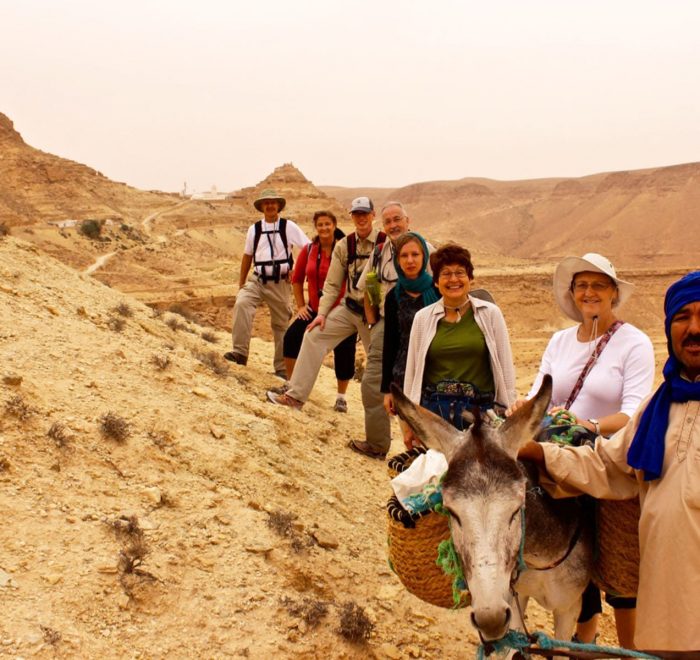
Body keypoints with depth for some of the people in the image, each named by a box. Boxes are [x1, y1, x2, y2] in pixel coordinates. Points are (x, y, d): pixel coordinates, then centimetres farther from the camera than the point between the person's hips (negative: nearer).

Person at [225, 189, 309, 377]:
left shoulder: (289, 227, -2)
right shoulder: (254, 229, 7)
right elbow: (247, 256, 14)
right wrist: (241, 282, 14)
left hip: (280, 282, -1)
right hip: (257, 280, 2)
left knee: (281, 324, 7)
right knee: (241, 304, -28)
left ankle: (281, 368, 19)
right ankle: (240, 351, -28)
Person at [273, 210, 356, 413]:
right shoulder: (309, 250, 0)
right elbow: (297, 278, 11)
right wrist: (300, 305, 7)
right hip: (315, 309, 4)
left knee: (344, 354, 1)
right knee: (292, 337, -9)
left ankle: (341, 397, 22)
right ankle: (291, 385, 8)